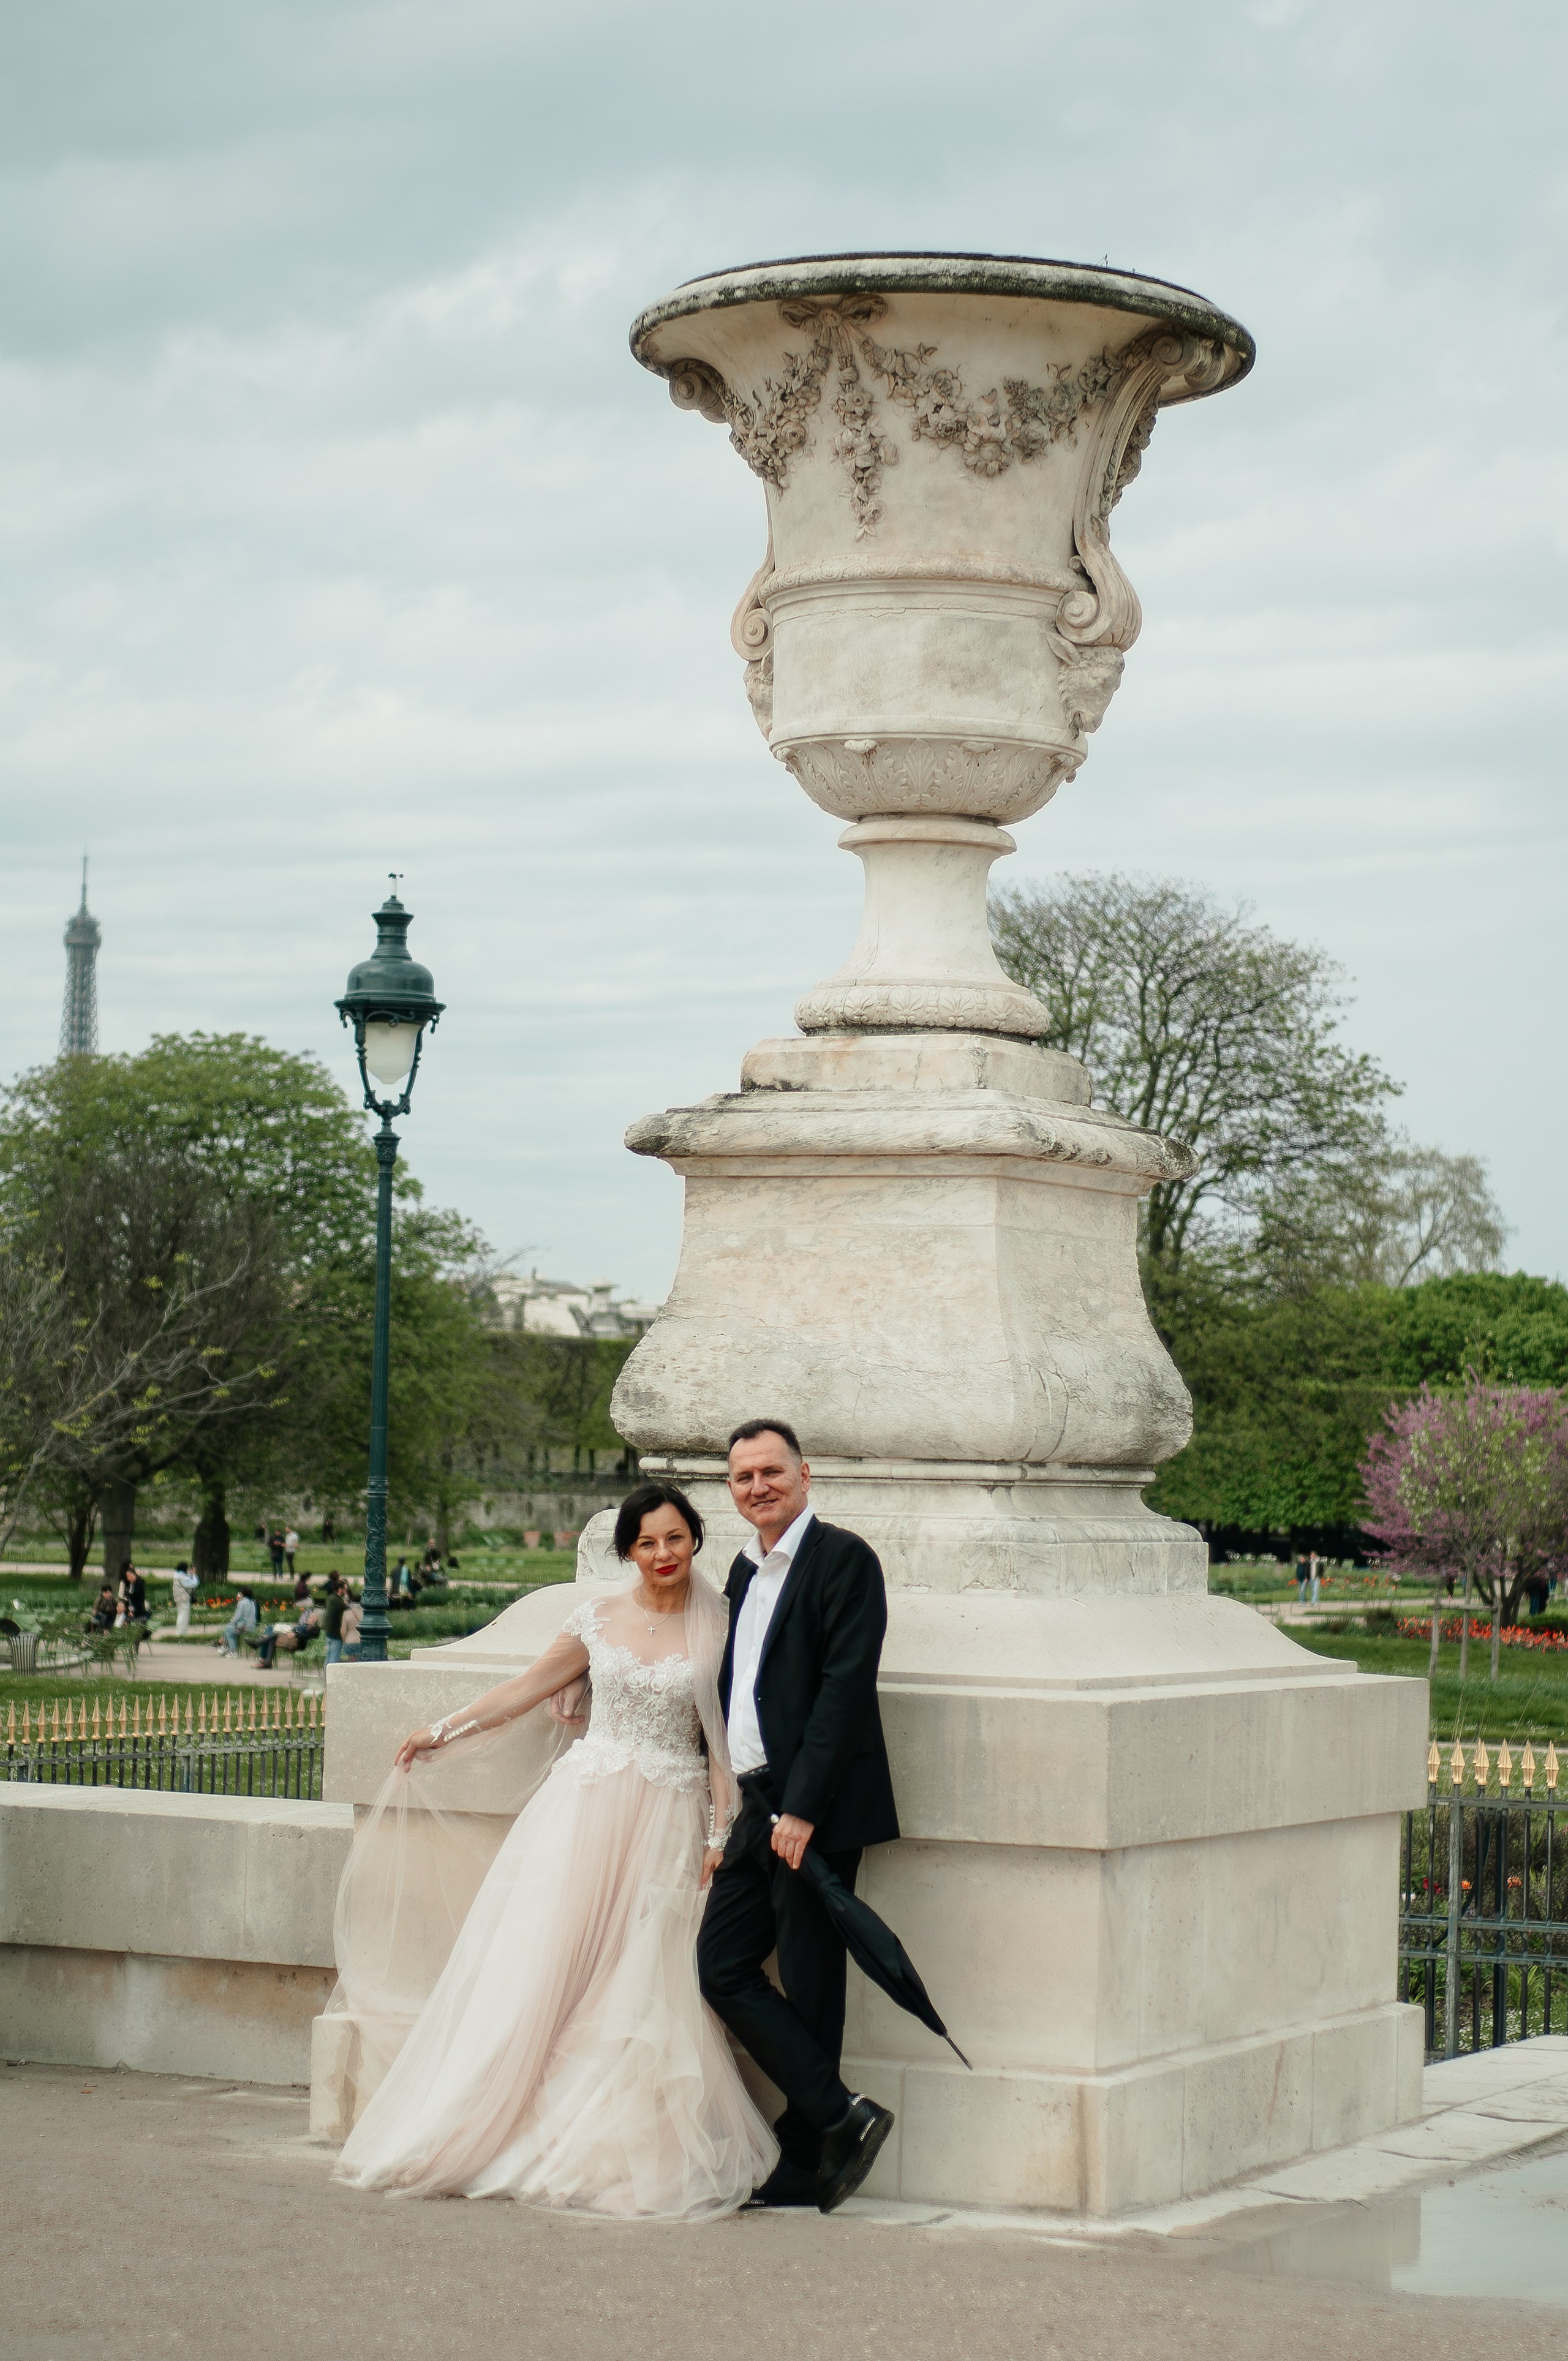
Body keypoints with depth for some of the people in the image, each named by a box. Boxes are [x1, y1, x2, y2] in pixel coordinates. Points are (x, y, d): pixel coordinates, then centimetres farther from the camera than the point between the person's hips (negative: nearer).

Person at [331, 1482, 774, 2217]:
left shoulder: (717, 1627, 2)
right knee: (539, 1965, -4)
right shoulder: (598, 1617, 5)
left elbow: (724, 1740, 2)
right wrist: (444, 1731, 19)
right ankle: (505, 2135, 3)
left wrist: (720, 1834, -2)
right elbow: (529, 1687, 16)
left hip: (667, 1821, -1)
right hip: (585, 1804, 1)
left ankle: (621, 2155, 4)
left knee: (639, 1986, -4)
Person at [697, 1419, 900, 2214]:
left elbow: (845, 1687, -17)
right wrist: (742, 1808, 14)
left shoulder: (843, 1559, -10)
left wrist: (801, 1809, -20)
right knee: (721, 1966, 4)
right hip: (759, 1807, 9)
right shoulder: (745, 1570, 17)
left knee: (809, 1986, -2)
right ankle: (840, 2115, 7)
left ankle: (803, 2166, 7)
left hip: (814, 1812, -9)